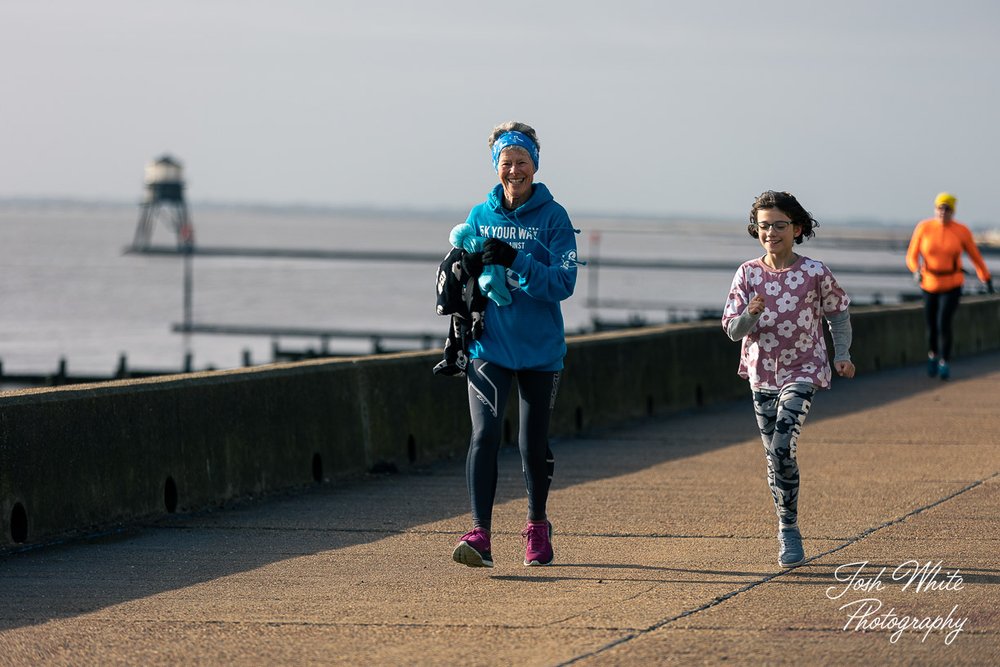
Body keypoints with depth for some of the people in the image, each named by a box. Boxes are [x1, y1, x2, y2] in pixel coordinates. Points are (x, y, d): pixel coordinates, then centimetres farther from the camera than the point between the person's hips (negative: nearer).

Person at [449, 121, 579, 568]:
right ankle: (480, 535, -22)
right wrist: (467, 270, -12)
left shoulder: (553, 217, -4)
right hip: (489, 344, 1)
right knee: (484, 434, -16)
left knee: (533, 444, 9)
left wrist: (515, 261, -25)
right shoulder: (480, 216, 6)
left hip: (539, 347, -1)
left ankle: (537, 527, 32)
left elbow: (564, 283, -13)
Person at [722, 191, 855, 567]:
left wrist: (842, 354, -2)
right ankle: (787, 532, 21)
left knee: (782, 449, -19)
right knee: (774, 456, 8)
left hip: (802, 371, -3)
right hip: (762, 374, 3)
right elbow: (733, 330, -5)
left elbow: (838, 312, 8)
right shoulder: (747, 274, -3)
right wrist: (751, 313, -25)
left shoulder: (814, 273, -8)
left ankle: (789, 530, -9)